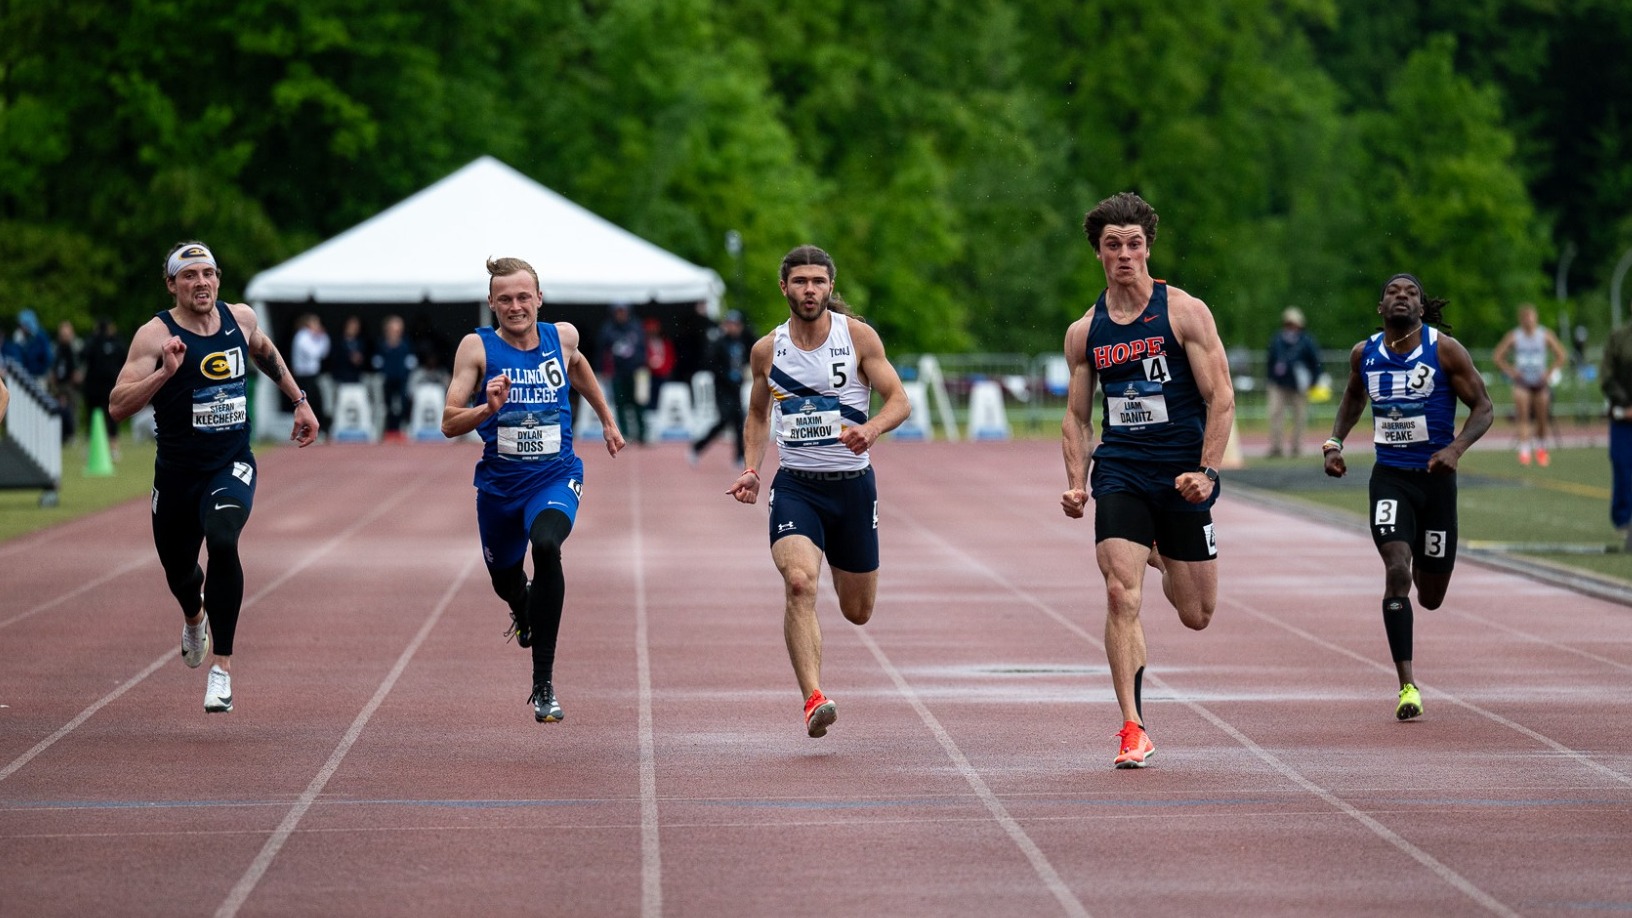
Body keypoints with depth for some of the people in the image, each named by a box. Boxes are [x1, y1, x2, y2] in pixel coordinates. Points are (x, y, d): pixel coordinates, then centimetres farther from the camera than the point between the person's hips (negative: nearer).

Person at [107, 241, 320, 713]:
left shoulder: (240, 318, 0)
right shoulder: (155, 335, -13)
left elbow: (265, 353, 25)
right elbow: (117, 406, -21)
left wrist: (300, 401, 22)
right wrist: (164, 372, -33)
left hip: (232, 467, 0)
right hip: (177, 473, 0)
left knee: (222, 541, -29)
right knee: (179, 571, 16)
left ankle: (222, 666, -21)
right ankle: (195, 618, 57)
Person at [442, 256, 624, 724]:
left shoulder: (562, 336, -2)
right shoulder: (477, 347, -9)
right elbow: (449, 424, -12)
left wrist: (607, 419, 32)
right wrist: (487, 409, -31)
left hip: (555, 477, -1)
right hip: (499, 481, 1)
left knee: (546, 545, -31)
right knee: (505, 579, 18)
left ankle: (544, 685, -25)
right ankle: (525, 611, 62)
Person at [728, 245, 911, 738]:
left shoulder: (858, 336, -3)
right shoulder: (767, 350, 3)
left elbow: (899, 400, -4)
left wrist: (870, 429, -26)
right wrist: (751, 469, 3)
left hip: (852, 483, 0)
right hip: (795, 485, 0)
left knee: (858, 611, 11)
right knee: (799, 583, -27)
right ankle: (813, 699, -30)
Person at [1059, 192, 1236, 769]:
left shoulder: (1185, 312, -4)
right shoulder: (1084, 332, 7)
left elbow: (1221, 399, -5)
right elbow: (1076, 417, 15)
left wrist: (1208, 472, -16)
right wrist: (1076, 484, 0)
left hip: (1181, 476, -1)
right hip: (1119, 472, 1)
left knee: (1195, 615, 8)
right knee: (1122, 595, -17)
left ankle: (1165, 557, 44)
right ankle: (1133, 729, -13)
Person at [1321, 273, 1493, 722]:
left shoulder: (1445, 350, -8)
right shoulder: (1364, 354, 2)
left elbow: (1483, 407, -6)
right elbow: (1353, 398, 22)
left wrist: (1457, 447, -23)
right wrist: (1334, 442, 7)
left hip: (1435, 478, -1)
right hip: (1389, 477, 1)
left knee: (1431, 597, 9)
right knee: (1396, 571, -20)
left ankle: (1423, 568, 50)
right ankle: (1407, 685, -18)